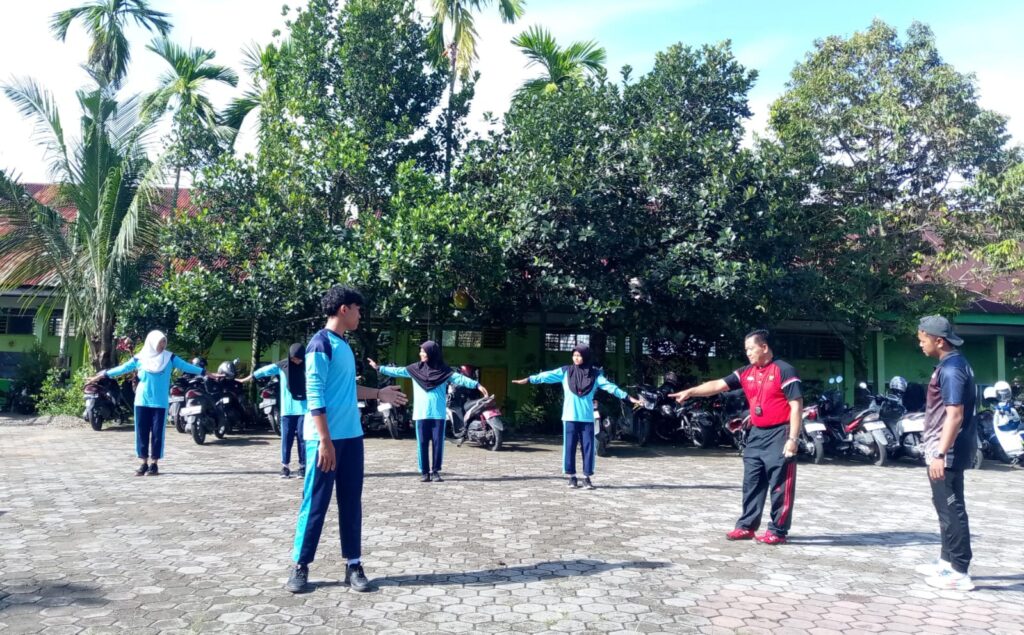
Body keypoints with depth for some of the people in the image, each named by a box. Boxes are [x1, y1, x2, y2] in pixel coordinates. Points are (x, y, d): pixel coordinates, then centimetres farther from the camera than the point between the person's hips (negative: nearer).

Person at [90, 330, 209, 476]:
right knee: (142, 432, 4)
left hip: (160, 402, -1)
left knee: (157, 432, 0)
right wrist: (103, 374, 7)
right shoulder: (139, 358, 1)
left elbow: (185, 366, 0)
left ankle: (154, 464, 7)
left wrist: (205, 373, -3)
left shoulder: (169, 357, 1)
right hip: (142, 401, 1)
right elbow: (123, 368, 7)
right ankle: (144, 463, 13)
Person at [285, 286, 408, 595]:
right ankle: (300, 566, 12)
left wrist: (378, 394, 24)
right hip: (326, 438, -8)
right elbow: (315, 396, -16)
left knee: (351, 502, 9)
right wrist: (325, 441, -20)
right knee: (316, 503, 0)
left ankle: (353, 565, 16)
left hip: (351, 436, 8)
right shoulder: (321, 344, -12)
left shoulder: (344, 345, 15)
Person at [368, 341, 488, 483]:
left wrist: (477, 385, -19)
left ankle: (435, 471, 11)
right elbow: (397, 371, 8)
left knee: (438, 443, 1)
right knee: (422, 443, 3)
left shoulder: (444, 370, 1)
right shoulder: (415, 369, 6)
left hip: (438, 413, -1)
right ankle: (424, 472, 10)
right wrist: (379, 368, 5)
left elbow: (460, 378, -8)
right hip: (421, 413, 1)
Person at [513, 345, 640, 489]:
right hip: (570, 417, 0)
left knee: (588, 447, 2)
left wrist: (627, 397, -7)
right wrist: (528, 380, -13)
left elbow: (609, 386, 0)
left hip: (587, 417, 0)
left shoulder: (595, 374, 4)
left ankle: (587, 477, 10)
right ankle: (572, 477, 12)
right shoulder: (565, 371, 2)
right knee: (570, 447, 2)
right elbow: (548, 376, -5)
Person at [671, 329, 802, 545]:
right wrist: (689, 392, -1)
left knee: (780, 487, 0)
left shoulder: (784, 371, -11)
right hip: (757, 435, 8)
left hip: (779, 436, -7)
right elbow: (717, 385, 8)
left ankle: (778, 531, 7)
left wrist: (792, 439, -18)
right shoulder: (746, 373, 9)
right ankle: (746, 526, 19)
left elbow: (796, 406, -14)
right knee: (751, 484, 11)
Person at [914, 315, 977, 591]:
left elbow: (955, 415, -24)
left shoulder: (951, 369, -18)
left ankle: (959, 572, 2)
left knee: (951, 509, -5)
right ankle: (947, 561, 27)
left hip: (947, 452, -10)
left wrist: (940, 454, -25)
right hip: (944, 449, 10)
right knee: (945, 506, 17)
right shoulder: (952, 364, 13)